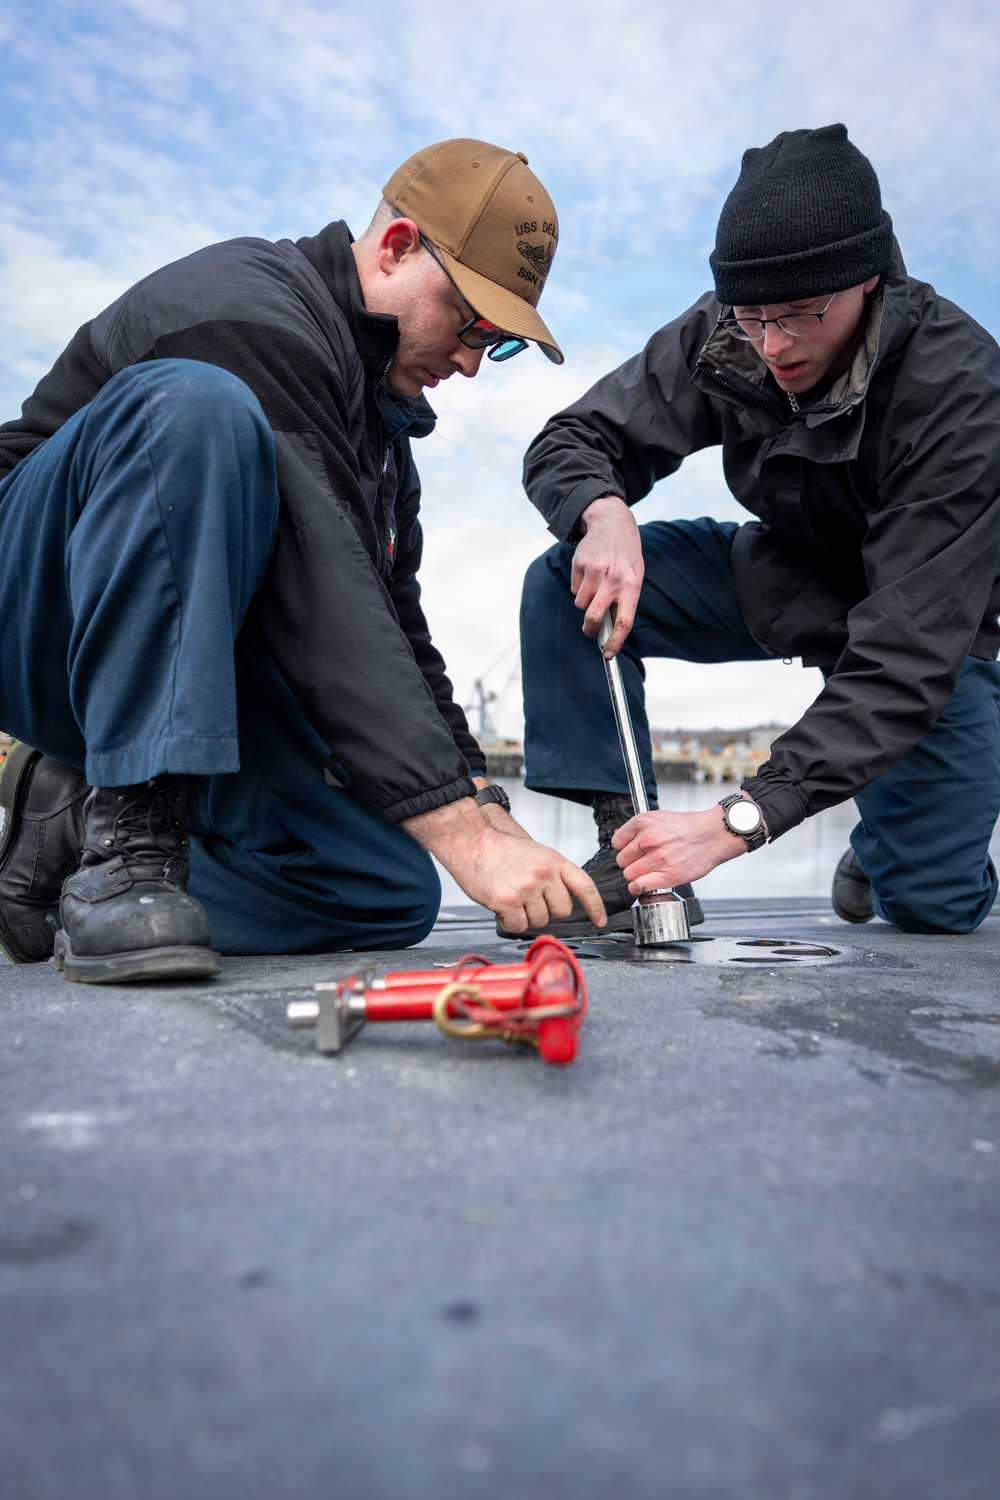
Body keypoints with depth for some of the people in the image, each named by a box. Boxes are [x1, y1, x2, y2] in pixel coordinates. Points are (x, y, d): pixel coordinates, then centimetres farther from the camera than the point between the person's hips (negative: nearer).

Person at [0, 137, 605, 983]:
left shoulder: (380, 416, 13)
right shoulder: (250, 318, -17)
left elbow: (395, 625, 9)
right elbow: (323, 608, -29)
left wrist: (489, 811, -2)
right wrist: (464, 834, -33)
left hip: (191, 675, 8)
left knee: (393, 894, -7)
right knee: (192, 405, -35)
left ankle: (74, 826, -1)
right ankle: (125, 837, -31)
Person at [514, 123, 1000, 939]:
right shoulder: (723, 338, -18)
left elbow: (908, 658, -38)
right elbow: (569, 441, -10)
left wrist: (737, 821, -45)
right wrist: (604, 512, -36)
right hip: (791, 580, 4)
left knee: (931, 900, -18)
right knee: (563, 584, -18)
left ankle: (880, 840, 19)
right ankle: (625, 848, -11)